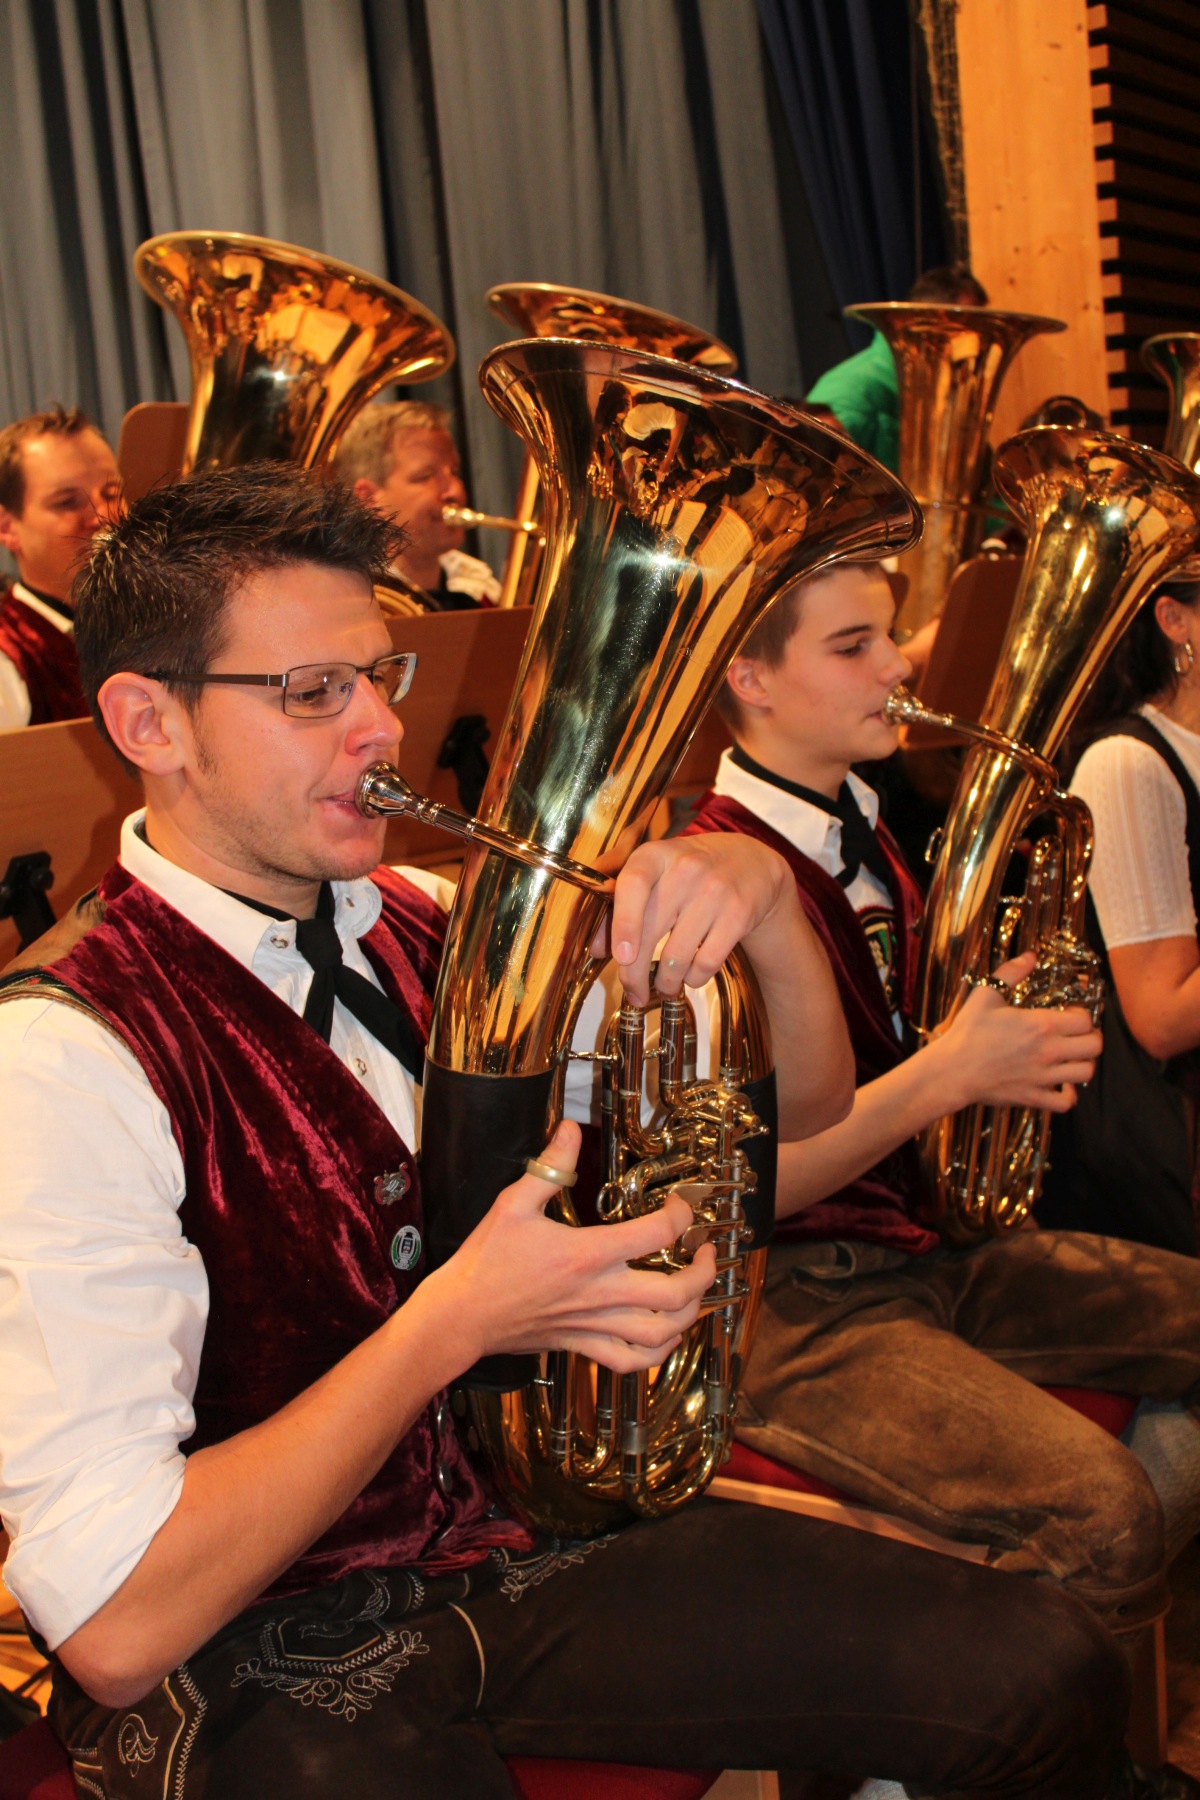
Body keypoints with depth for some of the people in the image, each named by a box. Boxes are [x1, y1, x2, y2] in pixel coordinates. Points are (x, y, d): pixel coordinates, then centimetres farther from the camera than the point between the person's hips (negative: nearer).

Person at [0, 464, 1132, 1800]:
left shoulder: (424, 933, 2)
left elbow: (802, 1108, 7)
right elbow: (112, 1624, -23)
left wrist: (762, 902, -13)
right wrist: (460, 1319, -25)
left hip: (512, 1526, 6)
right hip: (257, 1665, -6)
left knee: (1049, 1679, -6)